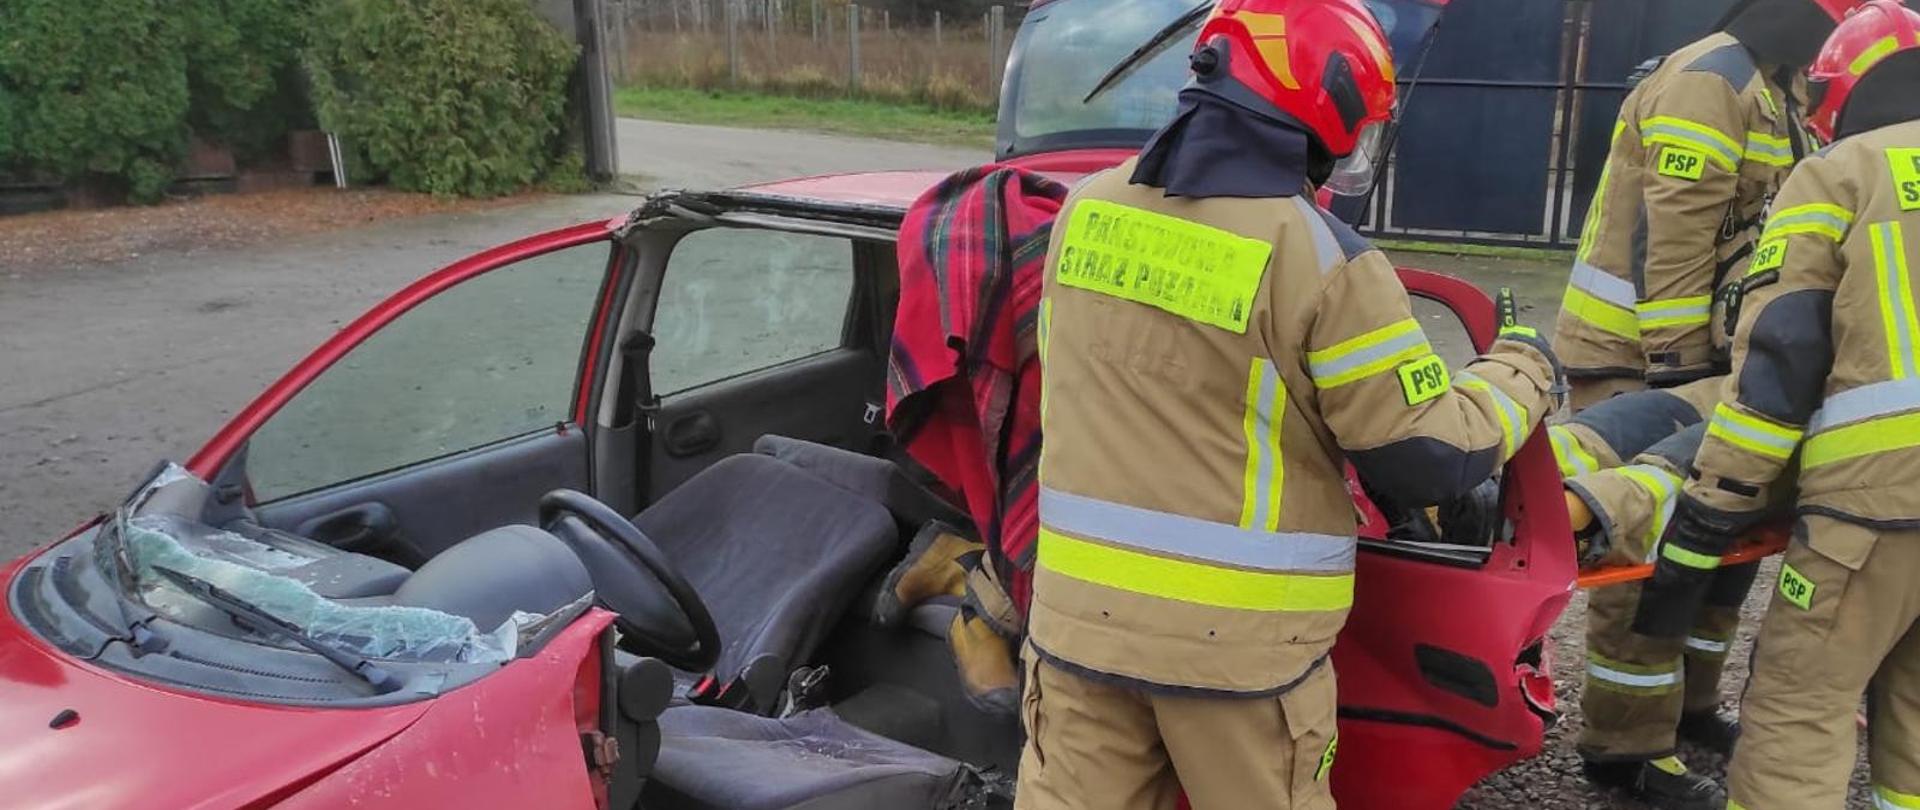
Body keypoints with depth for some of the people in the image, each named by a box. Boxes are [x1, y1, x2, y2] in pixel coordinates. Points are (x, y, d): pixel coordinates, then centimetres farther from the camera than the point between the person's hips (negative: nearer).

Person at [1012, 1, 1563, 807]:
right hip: (1238, 637, -4)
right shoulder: (1322, 259, -16)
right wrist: (1524, 371, 9)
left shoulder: (1085, 209, 2)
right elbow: (1429, 459, -9)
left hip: (1080, 609, 4)